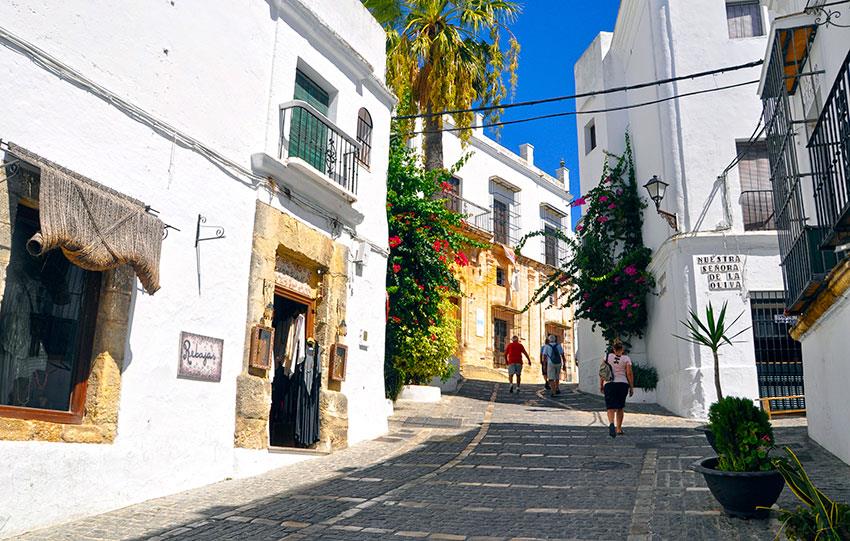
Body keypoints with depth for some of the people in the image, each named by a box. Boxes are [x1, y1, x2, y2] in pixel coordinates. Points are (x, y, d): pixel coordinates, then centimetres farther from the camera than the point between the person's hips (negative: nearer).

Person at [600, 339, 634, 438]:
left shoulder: (607, 356, 4)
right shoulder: (626, 358, 1)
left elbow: (602, 371, 2)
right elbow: (629, 373, -5)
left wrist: (601, 385, 9)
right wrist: (631, 387, 2)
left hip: (609, 384, 0)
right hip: (622, 384, 1)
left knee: (611, 407, -3)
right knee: (620, 407, 17)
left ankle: (611, 424, -31)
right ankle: (619, 429, 23)